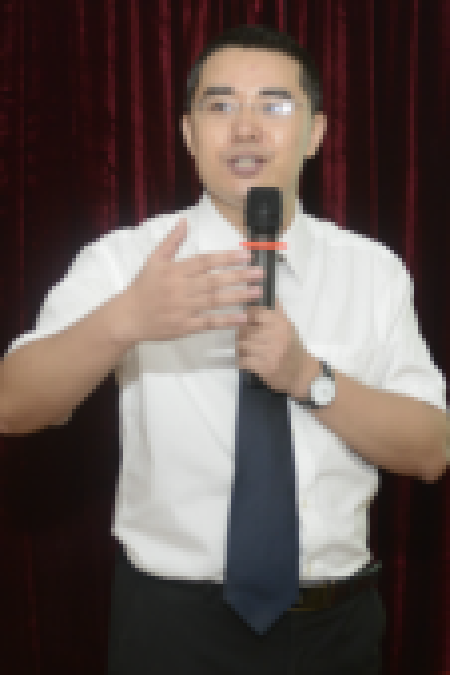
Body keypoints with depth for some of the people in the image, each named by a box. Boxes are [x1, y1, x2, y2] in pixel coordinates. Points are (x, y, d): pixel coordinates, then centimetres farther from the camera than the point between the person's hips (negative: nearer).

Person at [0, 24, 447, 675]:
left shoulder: (373, 270, 0)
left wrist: (308, 376, -21)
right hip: (174, 621, -2)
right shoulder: (122, 260, -7)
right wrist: (122, 321, -33)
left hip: (338, 623, 3)